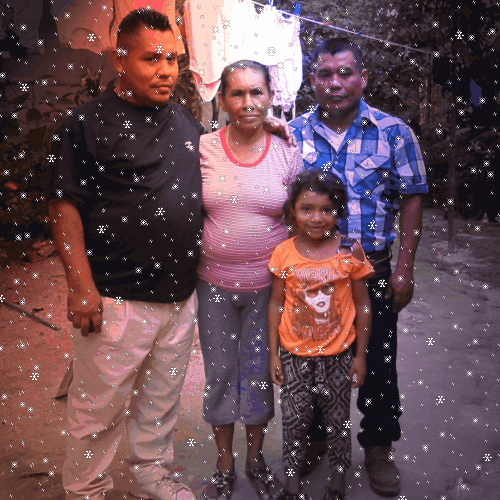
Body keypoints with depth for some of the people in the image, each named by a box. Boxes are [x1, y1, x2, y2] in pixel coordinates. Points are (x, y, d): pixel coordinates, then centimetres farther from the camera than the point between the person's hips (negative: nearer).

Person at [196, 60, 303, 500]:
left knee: (261, 373, 13)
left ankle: (256, 457, 38)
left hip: (268, 285, 0)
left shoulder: (287, 153, -2)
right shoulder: (202, 149, -4)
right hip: (215, 282, 0)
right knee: (220, 373, 12)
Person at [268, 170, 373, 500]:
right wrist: (273, 353, 1)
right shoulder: (284, 254, -7)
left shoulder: (350, 252, -10)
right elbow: (277, 304, 1)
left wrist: (361, 355, -1)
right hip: (294, 355, 1)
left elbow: (362, 305, -2)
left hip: (337, 355, 0)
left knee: (338, 420, 12)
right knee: (294, 419, 10)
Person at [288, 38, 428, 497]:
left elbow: (412, 201, -1)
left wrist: (404, 269, -6)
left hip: (372, 272, -1)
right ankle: (313, 438, 37)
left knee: (377, 366, 9)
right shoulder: (293, 135, 1)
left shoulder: (394, 133, -3)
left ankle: (379, 449, 31)